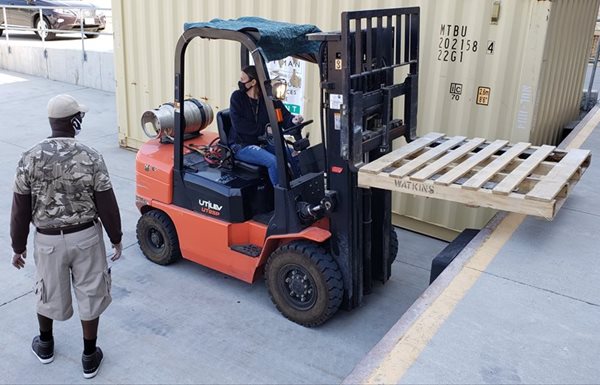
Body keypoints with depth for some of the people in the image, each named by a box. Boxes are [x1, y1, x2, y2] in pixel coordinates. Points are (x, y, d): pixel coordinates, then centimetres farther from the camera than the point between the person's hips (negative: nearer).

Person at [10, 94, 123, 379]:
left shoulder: (29, 159, -11)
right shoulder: (91, 158, -16)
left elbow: (20, 210, -5)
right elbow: (107, 205, -11)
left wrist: (18, 246, 8)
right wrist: (116, 238, 4)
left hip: (48, 240, 2)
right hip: (86, 237, -1)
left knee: (48, 293, 23)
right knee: (90, 295, 13)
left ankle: (45, 345, 46)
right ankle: (89, 358, 25)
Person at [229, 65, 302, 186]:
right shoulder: (237, 97, -5)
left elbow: (284, 115, -4)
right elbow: (238, 125, -14)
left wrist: (293, 120, -28)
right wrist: (264, 129, -16)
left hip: (264, 143, 4)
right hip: (242, 146, -4)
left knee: (294, 156, -13)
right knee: (273, 161, -28)